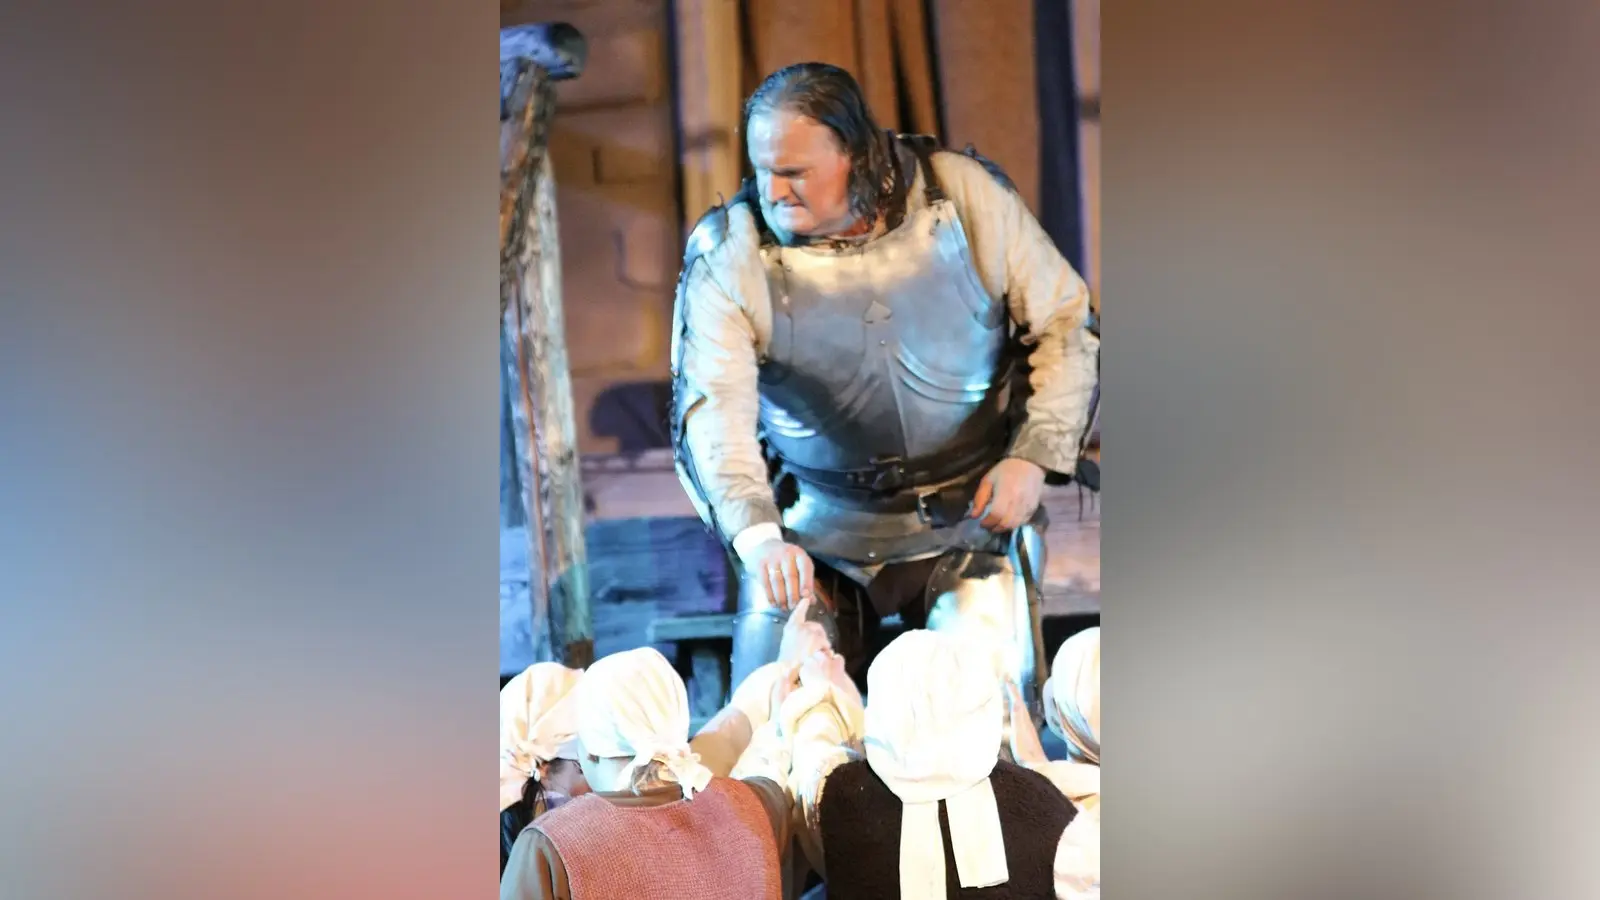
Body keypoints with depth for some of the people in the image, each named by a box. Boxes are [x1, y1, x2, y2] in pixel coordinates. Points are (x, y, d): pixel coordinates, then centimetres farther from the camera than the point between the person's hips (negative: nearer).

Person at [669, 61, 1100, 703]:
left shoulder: (967, 195, -8)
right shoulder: (726, 253, -11)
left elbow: (1066, 325, 2)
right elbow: (712, 410, -21)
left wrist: (1034, 456, -11)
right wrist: (758, 536, -38)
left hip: (970, 517, 0)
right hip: (816, 534, 1)